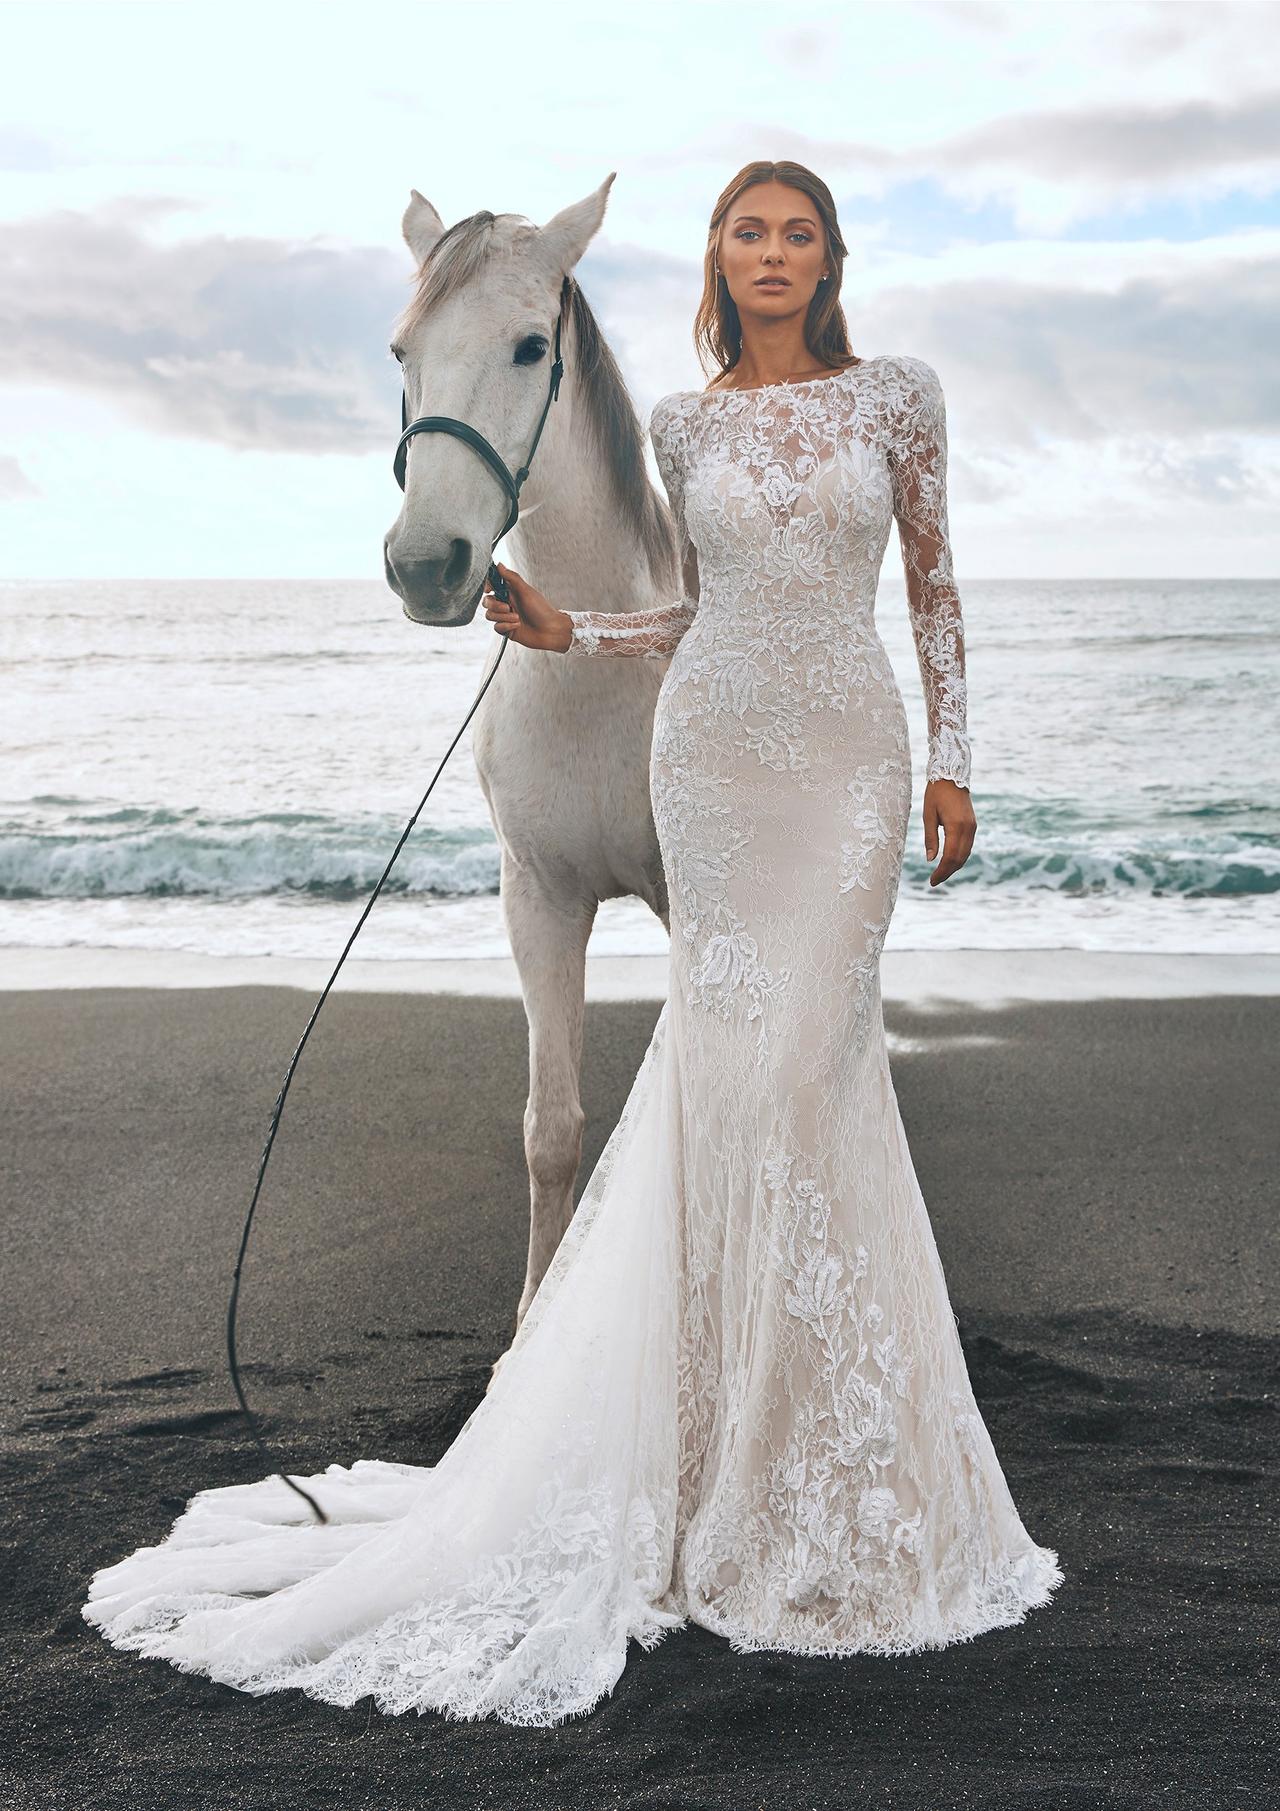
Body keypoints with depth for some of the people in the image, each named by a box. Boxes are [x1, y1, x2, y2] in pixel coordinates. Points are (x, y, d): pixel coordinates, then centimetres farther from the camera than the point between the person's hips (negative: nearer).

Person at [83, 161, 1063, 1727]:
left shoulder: (896, 394, 5)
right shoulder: (684, 425, 9)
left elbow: (932, 584, 6)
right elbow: (696, 609, 14)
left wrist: (951, 761, 0)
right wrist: (565, 632, -1)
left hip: (849, 751, -1)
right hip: (715, 742, 1)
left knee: (802, 1055, -6)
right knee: (740, 1049, 0)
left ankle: (812, 1427, 10)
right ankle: (759, 1418, 13)